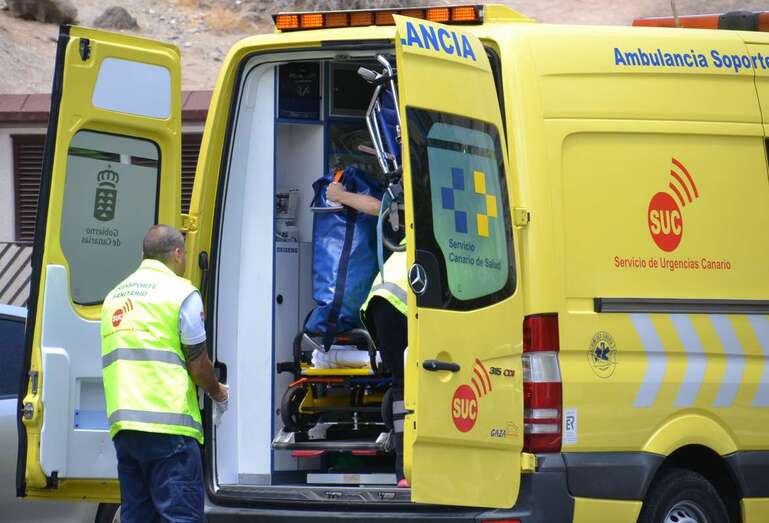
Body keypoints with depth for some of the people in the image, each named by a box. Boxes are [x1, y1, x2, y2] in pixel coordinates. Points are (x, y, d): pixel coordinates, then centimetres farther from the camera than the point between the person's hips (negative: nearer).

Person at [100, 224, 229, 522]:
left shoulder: (115, 296, 18)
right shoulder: (180, 292, -3)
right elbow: (198, 363, -3)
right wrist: (218, 394, 16)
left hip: (122, 425, 7)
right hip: (168, 425, -6)